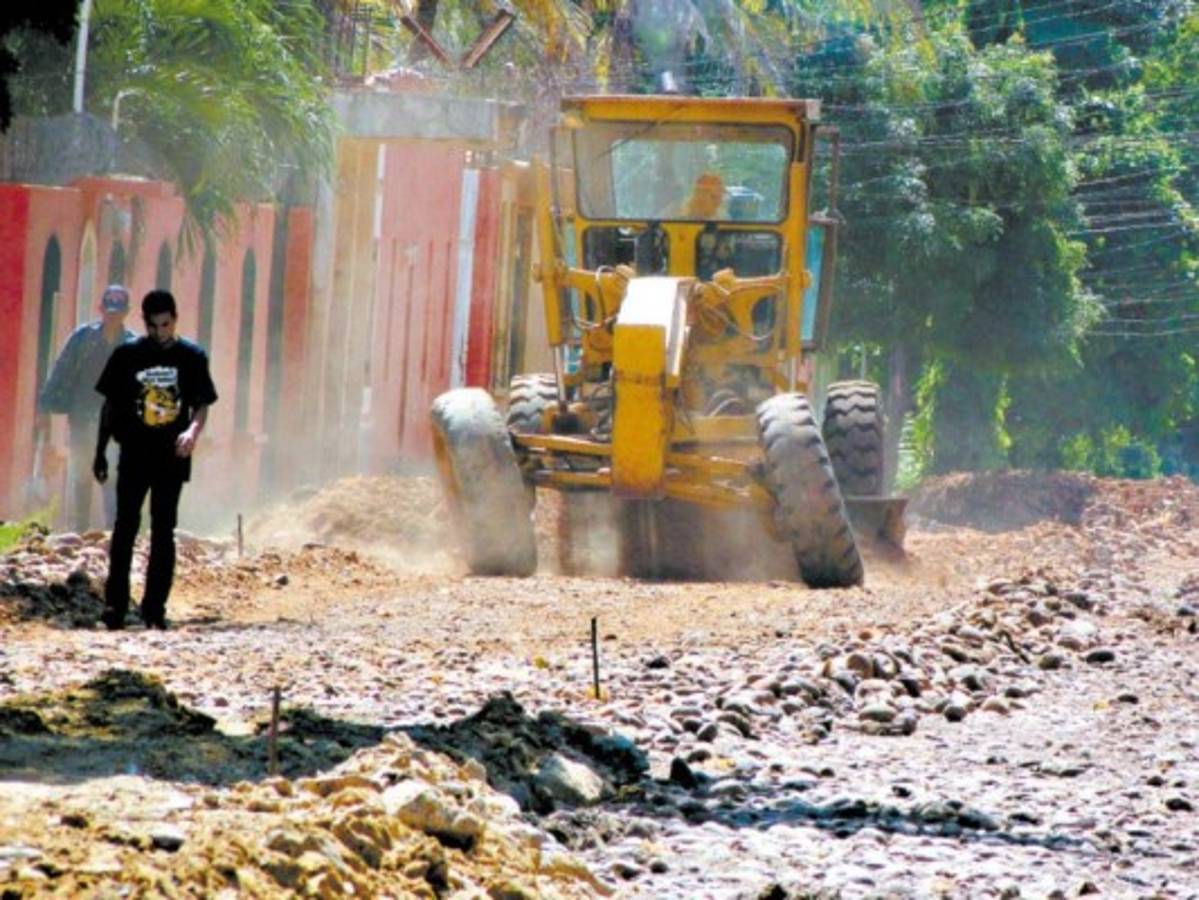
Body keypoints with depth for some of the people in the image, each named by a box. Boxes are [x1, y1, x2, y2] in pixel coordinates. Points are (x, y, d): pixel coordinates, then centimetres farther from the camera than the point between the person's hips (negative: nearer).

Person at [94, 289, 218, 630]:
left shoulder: (192, 357, 2)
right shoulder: (127, 355, 2)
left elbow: (202, 404, 3)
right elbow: (110, 405, 8)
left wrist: (193, 430, -19)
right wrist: (100, 452, 7)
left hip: (172, 457, 0)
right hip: (134, 455, 0)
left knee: (163, 532, 3)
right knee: (126, 527, -6)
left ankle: (155, 608, 6)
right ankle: (115, 604, -5)